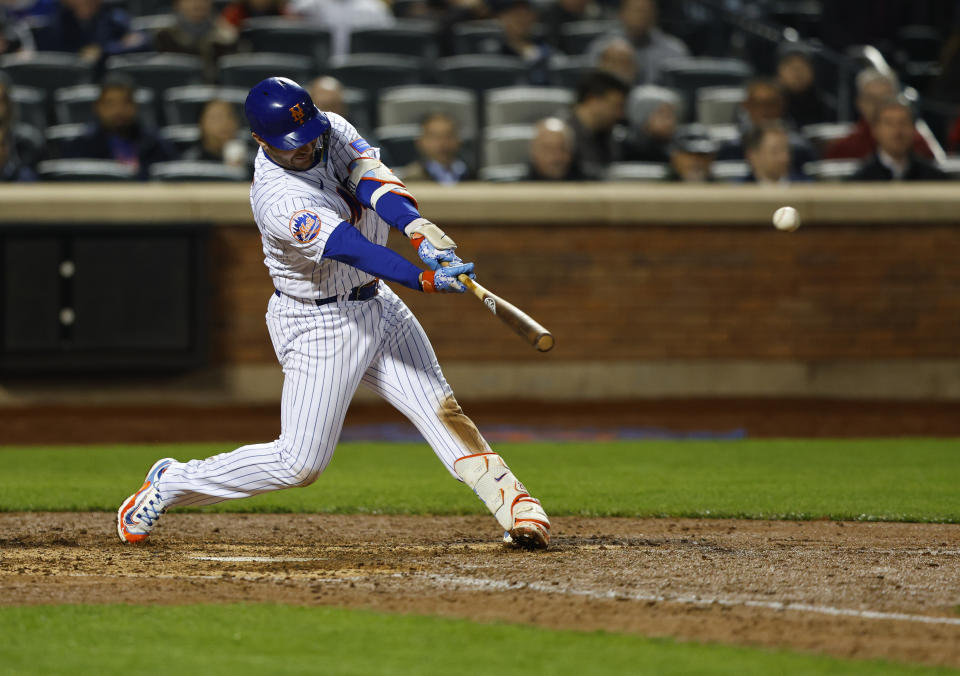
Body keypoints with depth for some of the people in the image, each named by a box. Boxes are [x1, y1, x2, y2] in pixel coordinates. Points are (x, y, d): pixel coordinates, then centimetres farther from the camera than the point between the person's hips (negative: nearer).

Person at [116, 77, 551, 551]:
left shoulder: (331, 130, -7)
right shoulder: (279, 200, -29)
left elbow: (373, 181, -22)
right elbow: (352, 249, -38)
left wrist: (420, 230, -41)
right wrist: (426, 280, -48)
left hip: (376, 302, 7)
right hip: (318, 326, -7)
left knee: (440, 410, -4)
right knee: (300, 464, -3)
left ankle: (514, 506, -6)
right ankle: (171, 483, 12)